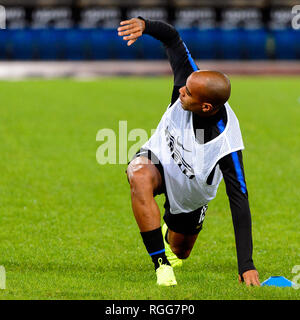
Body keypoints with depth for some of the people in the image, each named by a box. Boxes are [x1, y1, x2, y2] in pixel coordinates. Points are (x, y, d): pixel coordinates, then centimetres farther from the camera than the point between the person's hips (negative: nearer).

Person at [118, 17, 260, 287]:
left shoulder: (227, 144, -39)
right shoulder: (193, 81, -31)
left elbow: (239, 201, -36)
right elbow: (172, 37, -17)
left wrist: (246, 265, -39)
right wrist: (143, 24, -40)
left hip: (189, 194, -1)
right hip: (157, 159, 1)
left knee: (179, 253, 17)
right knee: (140, 177, -37)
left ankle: (169, 234, 59)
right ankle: (162, 265, -30)